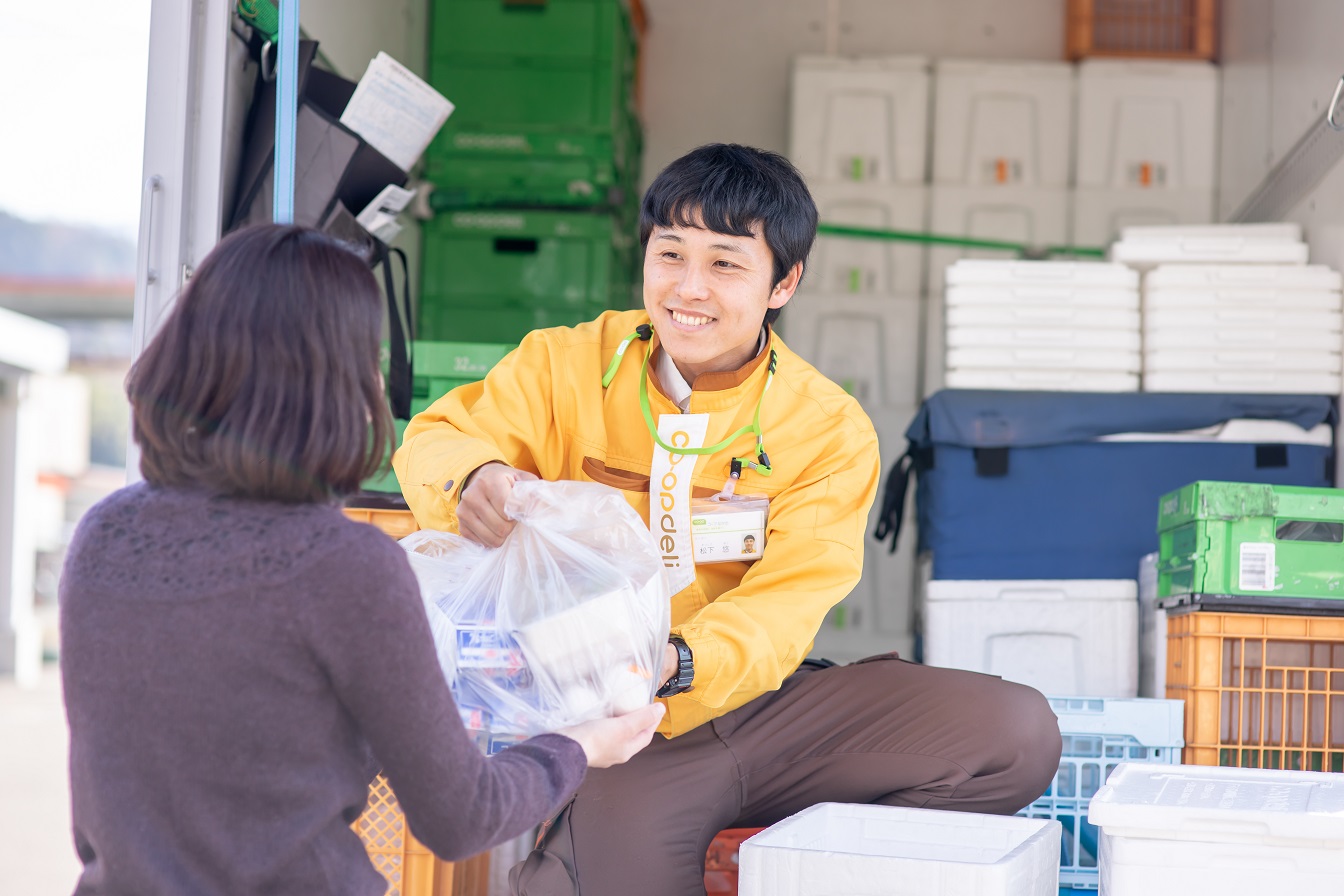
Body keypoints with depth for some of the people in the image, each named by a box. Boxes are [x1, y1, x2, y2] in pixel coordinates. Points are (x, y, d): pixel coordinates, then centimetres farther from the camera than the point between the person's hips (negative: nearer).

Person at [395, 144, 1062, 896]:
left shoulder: (831, 431, 0)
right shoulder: (569, 364, 4)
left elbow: (780, 609, -8)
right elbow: (441, 435, -3)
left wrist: (675, 664, -30)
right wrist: (474, 479, -29)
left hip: (750, 702, 2)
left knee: (1017, 730, -15)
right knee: (619, 836, -36)